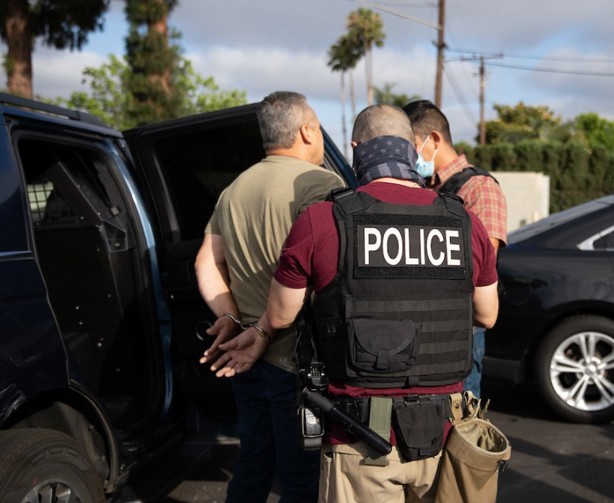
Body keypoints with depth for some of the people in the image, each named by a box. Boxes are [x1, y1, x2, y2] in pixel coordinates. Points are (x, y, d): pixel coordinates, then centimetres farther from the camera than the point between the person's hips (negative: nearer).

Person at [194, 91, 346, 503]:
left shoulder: (235, 190, 12)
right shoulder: (321, 183, -14)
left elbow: (207, 263, 10)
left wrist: (231, 317, -1)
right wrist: (266, 332, -19)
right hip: (299, 362, -8)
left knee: (253, 464, 22)